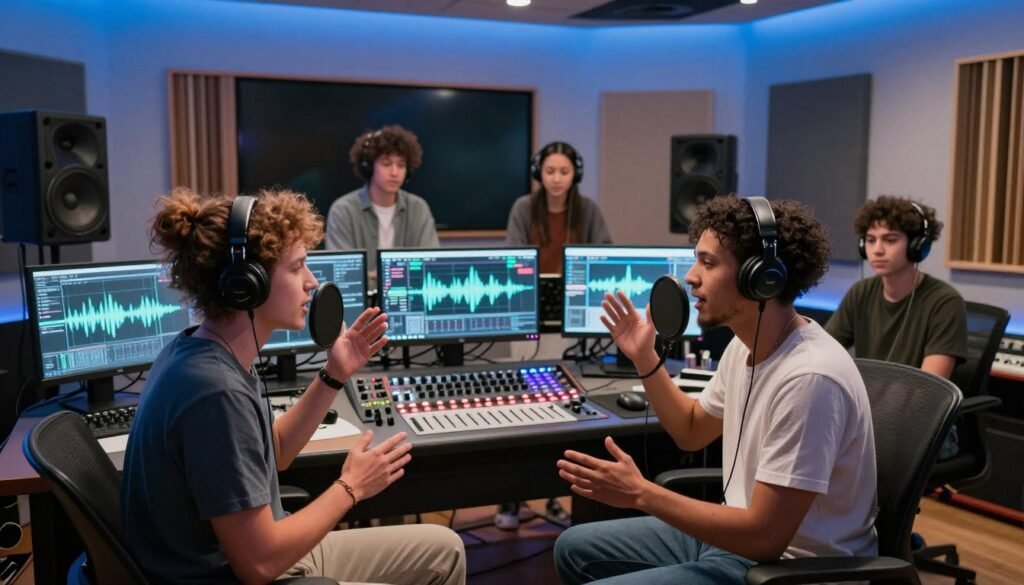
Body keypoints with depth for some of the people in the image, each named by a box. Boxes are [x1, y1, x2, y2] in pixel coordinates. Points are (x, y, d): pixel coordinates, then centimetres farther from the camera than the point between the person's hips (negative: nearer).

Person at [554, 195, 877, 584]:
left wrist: (640, 494, -23)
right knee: (574, 549, 13)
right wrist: (644, 358, 6)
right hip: (737, 534, 9)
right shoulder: (747, 345, 0)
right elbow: (692, 432, 17)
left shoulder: (809, 378, -29)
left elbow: (764, 536, -28)